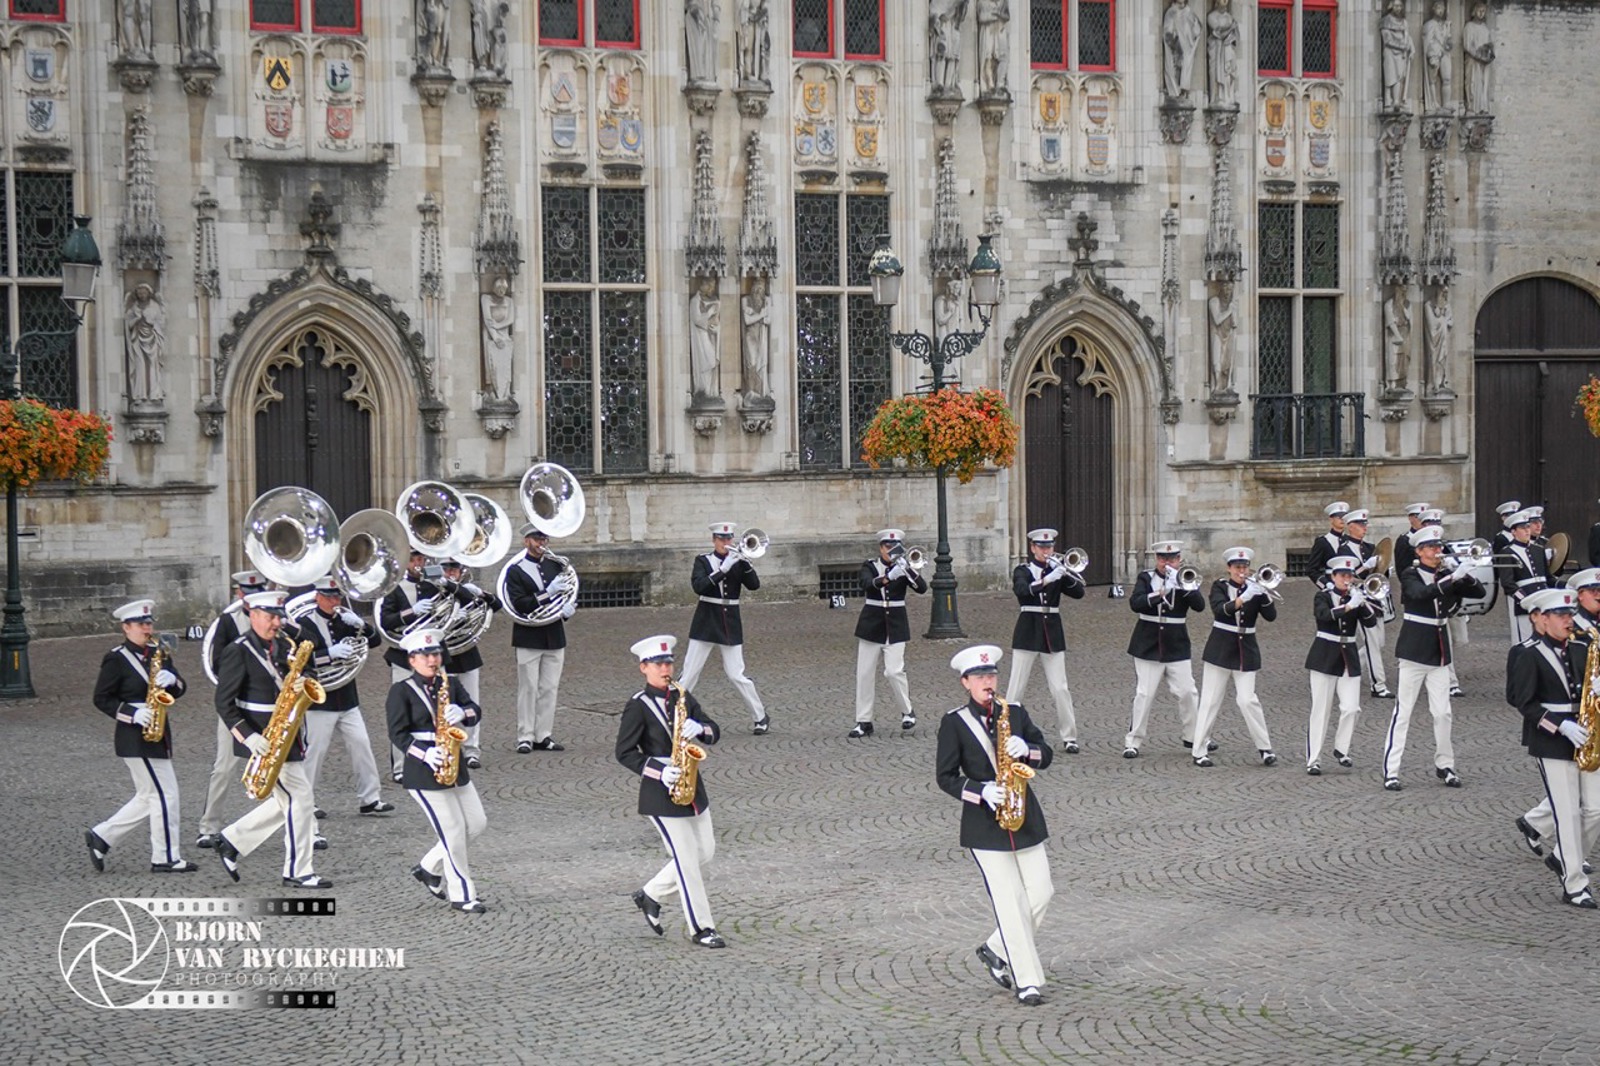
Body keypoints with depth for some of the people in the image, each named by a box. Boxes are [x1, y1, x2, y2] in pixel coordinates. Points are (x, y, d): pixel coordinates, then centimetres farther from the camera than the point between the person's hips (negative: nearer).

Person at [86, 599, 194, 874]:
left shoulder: (160, 654, 13)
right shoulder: (116, 659, -7)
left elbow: (179, 690, 10)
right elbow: (101, 698, -8)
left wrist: (172, 680, -14)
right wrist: (133, 714, -20)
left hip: (157, 736, 8)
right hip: (136, 739, -8)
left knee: (149, 798, 13)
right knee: (165, 795, -7)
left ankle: (101, 837, 22)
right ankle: (166, 859, 1)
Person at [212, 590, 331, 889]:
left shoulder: (284, 648, 11)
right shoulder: (238, 651, -11)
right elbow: (224, 701, -14)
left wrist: (300, 685, -5)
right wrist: (248, 737, -22)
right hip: (264, 740, -8)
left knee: (286, 801, 12)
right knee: (299, 796, -8)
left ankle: (231, 841, 25)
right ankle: (298, 872, 1)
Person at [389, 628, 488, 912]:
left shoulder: (451, 684, 11)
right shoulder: (401, 691, -6)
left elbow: (475, 712, 1)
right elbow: (397, 733, -11)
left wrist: (462, 713, -23)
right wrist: (425, 753, -25)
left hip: (456, 768, 7)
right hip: (424, 772, -6)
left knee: (476, 823, 7)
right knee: (453, 831, -6)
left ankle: (430, 869, 25)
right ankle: (462, 895, 5)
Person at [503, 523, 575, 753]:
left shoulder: (556, 567, 13)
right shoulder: (516, 571, -2)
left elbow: (572, 594, 16)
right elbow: (519, 605, -13)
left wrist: (569, 608, -7)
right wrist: (547, 593, -22)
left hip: (554, 637, 5)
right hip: (529, 637, -5)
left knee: (550, 688, 5)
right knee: (528, 688, -3)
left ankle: (543, 736, 10)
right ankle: (525, 737, 1)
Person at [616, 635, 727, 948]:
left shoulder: (682, 697, 9)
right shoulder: (638, 707, -9)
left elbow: (714, 732, 6)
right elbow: (624, 752, -11)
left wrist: (699, 729, -17)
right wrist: (658, 770, -22)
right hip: (661, 795, -7)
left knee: (705, 852, 12)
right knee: (687, 859, -3)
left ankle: (650, 896, 27)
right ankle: (701, 928, 7)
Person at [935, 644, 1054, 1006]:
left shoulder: (1015, 713, 7)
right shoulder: (953, 723, -4)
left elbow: (1046, 755, 6)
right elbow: (945, 776, -5)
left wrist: (1026, 750, -16)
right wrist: (981, 792, -19)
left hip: (1025, 817, 4)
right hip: (984, 824, -4)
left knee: (1041, 893, 3)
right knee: (1010, 902, -5)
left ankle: (996, 950, 25)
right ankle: (1028, 982, 2)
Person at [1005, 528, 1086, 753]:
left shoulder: (1057, 571, 9)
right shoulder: (1023, 571, 0)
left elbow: (1079, 593, -4)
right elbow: (1023, 590, -22)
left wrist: (1064, 572, -19)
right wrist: (1047, 579, -35)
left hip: (1053, 633, 2)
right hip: (1028, 632, -2)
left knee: (1060, 688, 0)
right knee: (1016, 686, -1)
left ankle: (1069, 737, 6)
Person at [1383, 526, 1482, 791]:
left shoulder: (1447, 577, 9)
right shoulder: (1411, 577, -5)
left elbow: (1478, 591, 1)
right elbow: (1421, 594, -27)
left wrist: (1464, 576, -18)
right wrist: (1451, 580, -36)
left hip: (1439, 654, 5)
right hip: (1414, 650, -4)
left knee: (1442, 712, 6)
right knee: (1403, 712, -3)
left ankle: (1444, 765, 19)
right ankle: (1391, 771, -3)